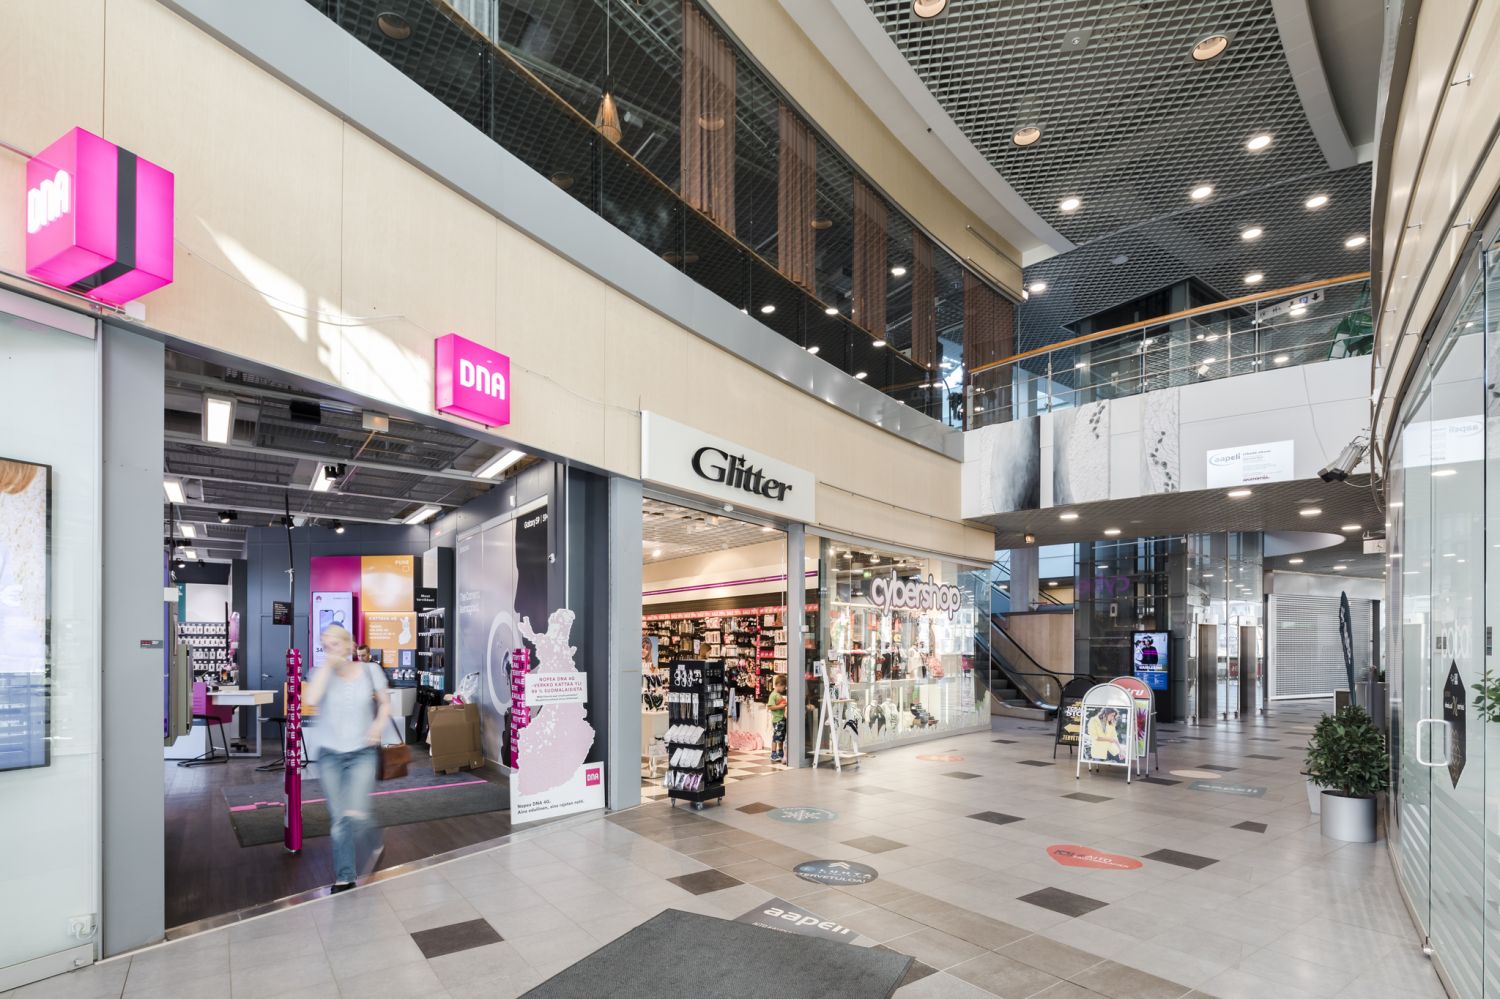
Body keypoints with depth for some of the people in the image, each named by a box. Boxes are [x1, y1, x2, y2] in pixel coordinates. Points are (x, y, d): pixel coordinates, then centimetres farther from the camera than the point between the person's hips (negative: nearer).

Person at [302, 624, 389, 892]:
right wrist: (328, 664, -20)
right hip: (329, 754, 2)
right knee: (339, 819, 6)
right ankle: (344, 878, 20)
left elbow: (385, 703, 9)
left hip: (362, 752, -1)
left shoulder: (370, 670, -3)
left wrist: (379, 724, -10)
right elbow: (310, 700, -23)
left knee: (355, 815, -15)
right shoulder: (322, 673, -3)